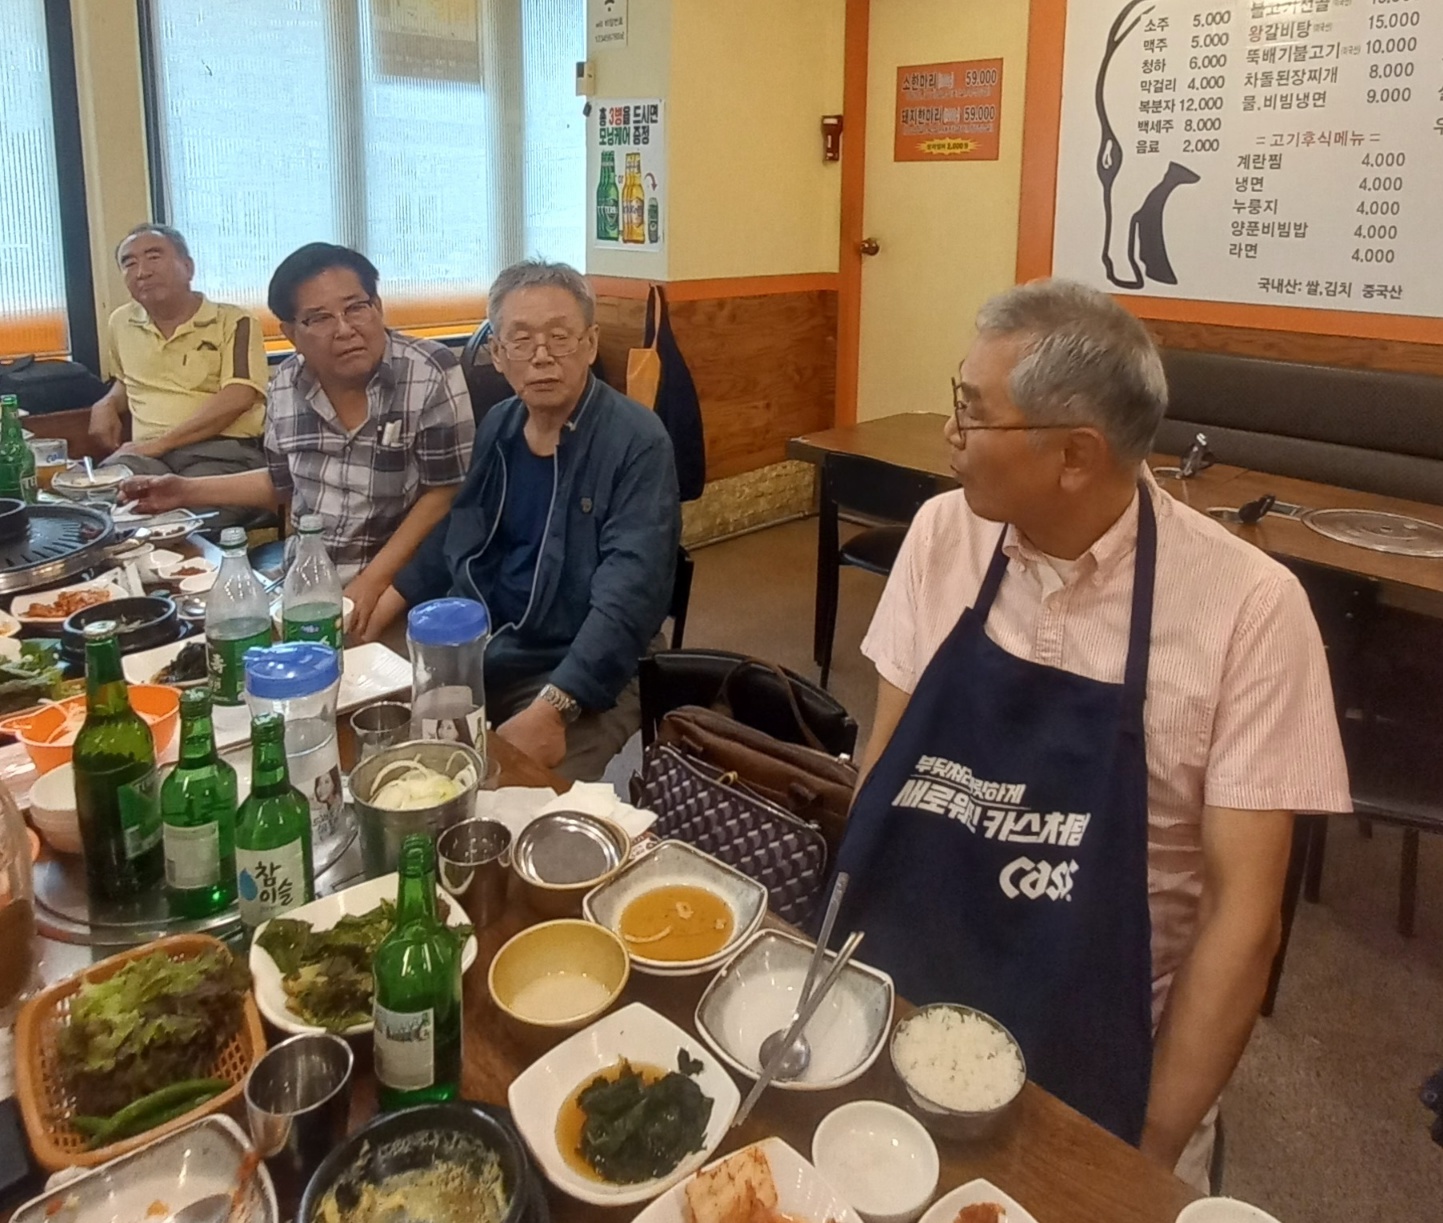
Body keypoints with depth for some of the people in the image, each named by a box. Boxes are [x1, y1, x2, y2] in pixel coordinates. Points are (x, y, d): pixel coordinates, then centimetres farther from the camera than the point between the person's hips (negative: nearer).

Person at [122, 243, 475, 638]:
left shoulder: (431, 374, -14)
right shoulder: (287, 384, 3)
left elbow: (445, 494, -14)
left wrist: (371, 583, -19)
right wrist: (188, 491, 14)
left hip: (399, 586, -5)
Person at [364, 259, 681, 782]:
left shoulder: (637, 443, -14)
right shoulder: (495, 428, 8)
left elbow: (628, 596, -24)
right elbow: (448, 540, 20)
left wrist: (550, 711, -33)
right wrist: (370, 619, 8)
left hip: (577, 677, -6)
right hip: (469, 656, 6)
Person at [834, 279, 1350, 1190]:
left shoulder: (1247, 605, -15)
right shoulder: (944, 535, -5)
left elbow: (1244, 910, -12)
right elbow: (884, 763, 3)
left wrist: (1154, 1149, -12)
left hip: (1088, 1068, -2)